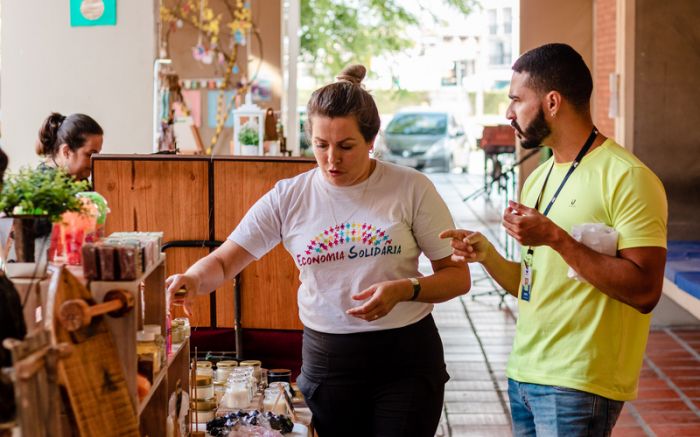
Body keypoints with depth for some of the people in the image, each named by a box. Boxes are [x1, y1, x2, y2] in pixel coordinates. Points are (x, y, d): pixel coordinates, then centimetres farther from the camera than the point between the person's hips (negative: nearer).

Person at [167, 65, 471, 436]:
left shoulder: (411, 189, -7)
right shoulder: (288, 197, -2)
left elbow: (458, 276, -2)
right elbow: (223, 262, -1)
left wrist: (405, 290, -21)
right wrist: (194, 279, -24)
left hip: (405, 356, -1)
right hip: (326, 360, 1)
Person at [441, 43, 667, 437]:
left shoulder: (627, 178, -12)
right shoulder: (538, 179, 14)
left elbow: (644, 291, -21)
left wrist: (556, 237, -23)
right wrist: (487, 256, -1)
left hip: (578, 386, -8)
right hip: (525, 373, 8)